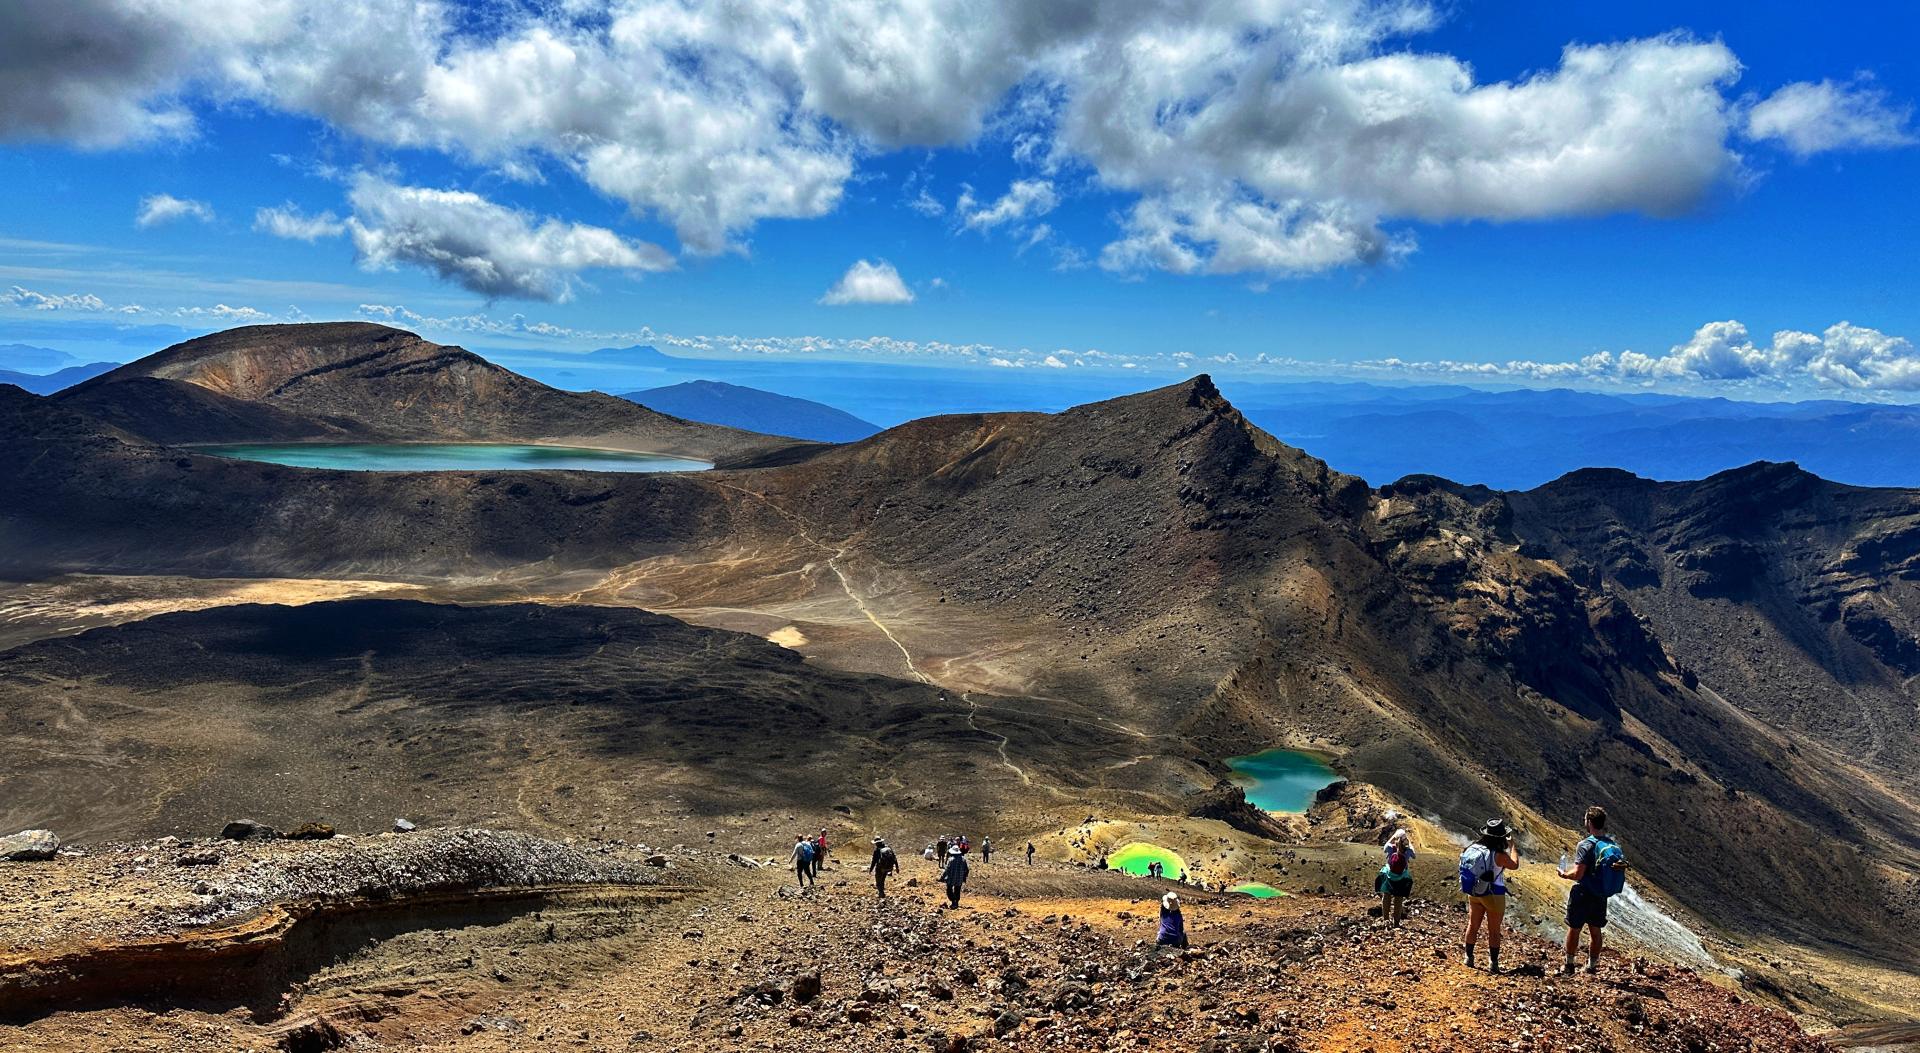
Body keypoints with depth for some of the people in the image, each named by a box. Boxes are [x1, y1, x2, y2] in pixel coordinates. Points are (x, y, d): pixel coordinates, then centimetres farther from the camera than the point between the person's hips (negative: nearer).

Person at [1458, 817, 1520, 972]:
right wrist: (1512, 846, 4)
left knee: (1473, 926, 17)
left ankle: (1469, 958, 25)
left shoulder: (1473, 848, -8)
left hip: (1474, 894, 5)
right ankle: (1493, 962, 16)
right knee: (1494, 931, 10)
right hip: (1493, 896, -5)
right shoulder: (1499, 855, -23)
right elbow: (1515, 865, -7)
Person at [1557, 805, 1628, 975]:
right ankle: (1592, 966, 25)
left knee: (1574, 929, 9)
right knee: (1595, 931, 16)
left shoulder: (1586, 845, -20)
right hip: (1601, 897, 6)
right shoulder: (1614, 844, 0)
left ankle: (1569, 966, 17)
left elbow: (1577, 874, -22)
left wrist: (1564, 874, -4)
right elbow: (1623, 865, 9)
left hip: (1583, 895, -6)